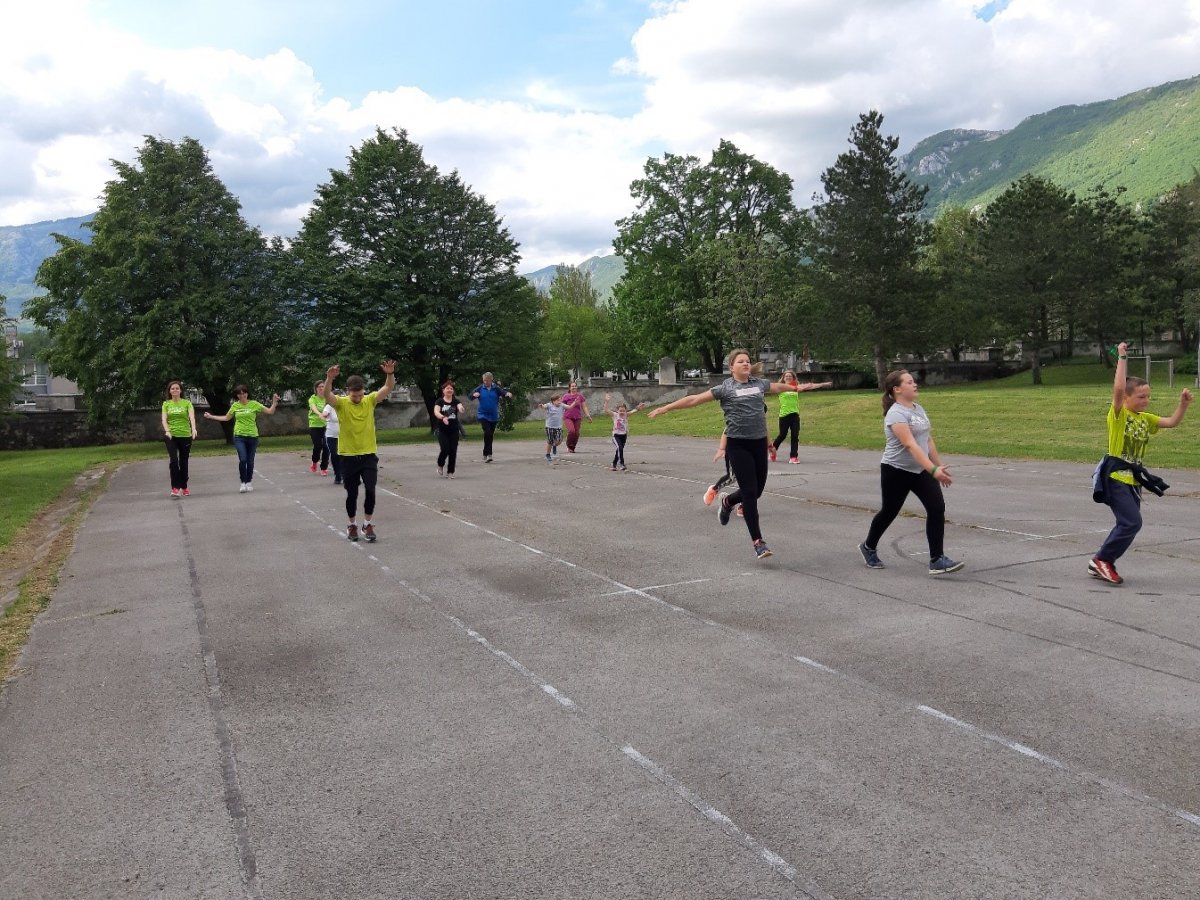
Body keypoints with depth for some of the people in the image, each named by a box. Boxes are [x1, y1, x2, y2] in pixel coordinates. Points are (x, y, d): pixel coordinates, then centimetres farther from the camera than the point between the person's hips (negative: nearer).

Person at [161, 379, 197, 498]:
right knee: (173, 460, -15)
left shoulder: (187, 403, 3)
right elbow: (164, 419, -4)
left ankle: (184, 487, 21)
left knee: (184, 462, 8)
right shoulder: (166, 404, 7)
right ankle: (175, 488, -14)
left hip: (185, 435, 0)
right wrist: (167, 431, -23)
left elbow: (192, 416, -13)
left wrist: (193, 429, -31)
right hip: (171, 436, 0)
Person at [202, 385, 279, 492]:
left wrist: (274, 402, -16)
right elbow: (226, 418, 18)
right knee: (242, 459, -14)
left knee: (250, 461, 5)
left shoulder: (254, 404, 0)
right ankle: (243, 482, -2)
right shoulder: (235, 406, 5)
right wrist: (211, 416, 17)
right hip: (239, 436, 0)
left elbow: (270, 412, -1)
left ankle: (249, 481, 23)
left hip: (252, 436, 0)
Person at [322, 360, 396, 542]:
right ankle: (352, 525, 26)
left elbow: (388, 388, -11)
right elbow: (327, 395, -26)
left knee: (370, 490, -7)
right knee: (352, 493, 7)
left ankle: (367, 524, 10)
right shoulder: (341, 403, -6)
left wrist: (390, 374, -31)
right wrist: (330, 378, -44)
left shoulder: (370, 400, 0)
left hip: (368, 455, 1)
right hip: (348, 456, -1)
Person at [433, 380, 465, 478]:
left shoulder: (456, 402, 5)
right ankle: (440, 465, 16)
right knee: (445, 449, -13)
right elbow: (436, 412, -17)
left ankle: (450, 472, 10)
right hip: (442, 431, -2)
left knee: (453, 451, -1)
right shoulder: (440, 402, 0)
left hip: (454, 430, 2)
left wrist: (461, 410, -40)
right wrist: (443, 417, -37)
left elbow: (460, 407, -15)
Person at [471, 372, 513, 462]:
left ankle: (485, 454, 24)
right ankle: (488, 454, -17)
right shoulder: (480, 389, -1)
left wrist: (509, 394, -34)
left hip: (493, 416, 2)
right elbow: (471, 396, -6)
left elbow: (504, 393, -10)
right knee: (487, 433, -19)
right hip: (483, 415, -2)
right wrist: (474, 395, -29)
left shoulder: (496, 389, -1)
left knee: (490, 435, 10)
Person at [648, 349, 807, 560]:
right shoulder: (725, 388, -2)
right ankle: (758, 541, 1)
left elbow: (778, 386, 33)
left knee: (757, 491, 7)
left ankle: (727, 501, 40)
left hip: (759, 442, 5)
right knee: (750, 492, -7)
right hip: (738, 445, -5)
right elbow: (694, 399, -3)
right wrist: (666, 408, -6)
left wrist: (796, 388, 49)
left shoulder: (759, 383, 12)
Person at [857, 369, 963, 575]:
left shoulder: (919, 409, 7)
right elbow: (910, 444, -32)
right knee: (889, 512, 10)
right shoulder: (896, 414, -20)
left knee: (937, 508, -9)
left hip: (920, 471, 7)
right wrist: (933, 469, -41)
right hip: (896, 472, -7)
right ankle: (868, 548, 35)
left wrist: (940, 466, 14)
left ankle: (937, 560, -6)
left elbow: (928, 440, 15)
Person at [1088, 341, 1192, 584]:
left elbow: (1171, 422, 10)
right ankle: (1102, 560, -2)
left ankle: (1103, 564, 20)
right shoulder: (1119, 414, -10)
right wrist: (1122, 358, -21)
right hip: (1115, 476, -8)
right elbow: (1118, 388, -24)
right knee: (1132, 522, -14)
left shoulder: (1146, 418, 12)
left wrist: (1183, 404, -5)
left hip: (1133, 479, 8)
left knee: (1127, 524, 10)